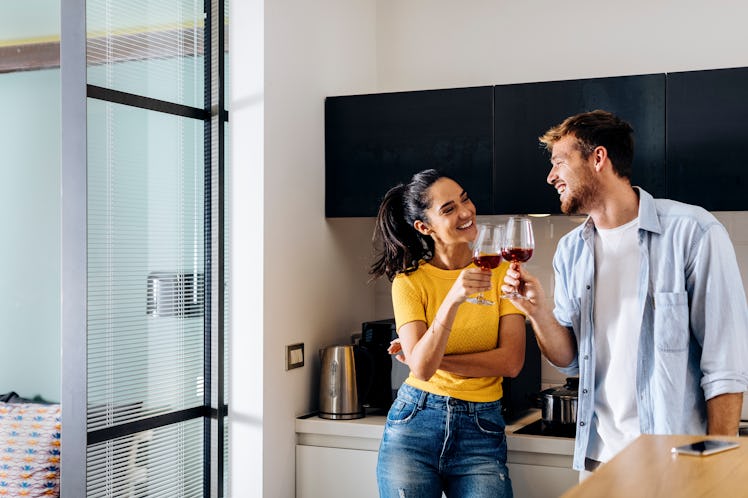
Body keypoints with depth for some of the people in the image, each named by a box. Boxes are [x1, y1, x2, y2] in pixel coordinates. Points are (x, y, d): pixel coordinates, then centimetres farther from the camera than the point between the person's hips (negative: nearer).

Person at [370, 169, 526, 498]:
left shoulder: (501, 272, 1)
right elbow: (420, 367, -17)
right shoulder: (409, 281, -3)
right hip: (414, 424, -1)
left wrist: (433, 359, -11)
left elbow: (511, 362, -8)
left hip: (481, 431, 1)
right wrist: (453, 299, -28)